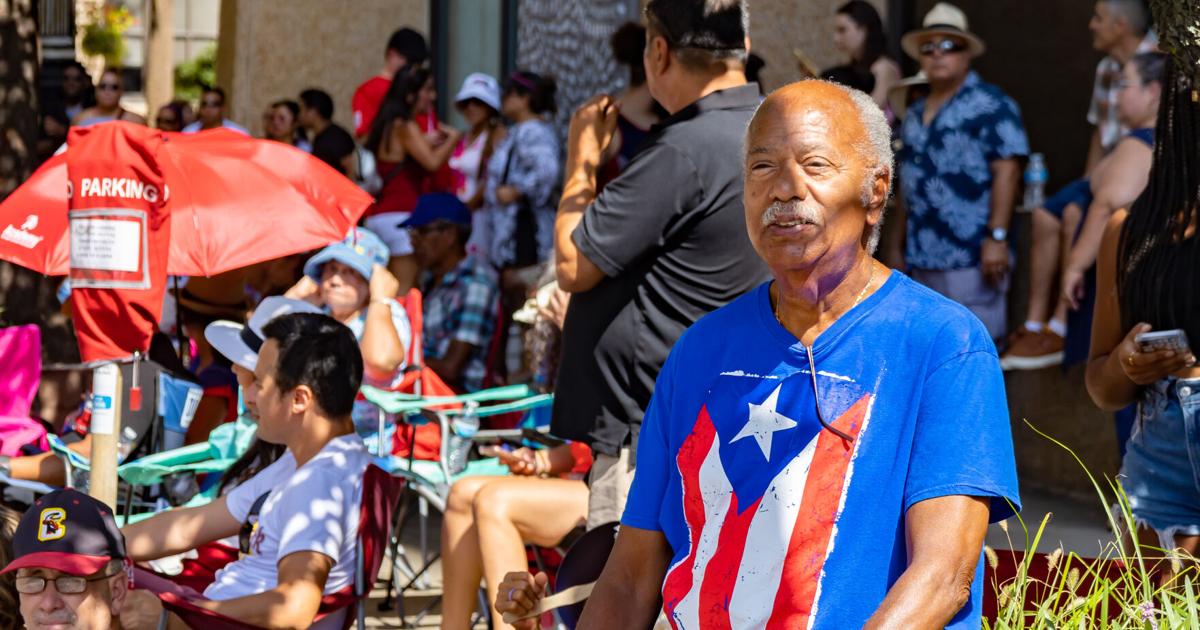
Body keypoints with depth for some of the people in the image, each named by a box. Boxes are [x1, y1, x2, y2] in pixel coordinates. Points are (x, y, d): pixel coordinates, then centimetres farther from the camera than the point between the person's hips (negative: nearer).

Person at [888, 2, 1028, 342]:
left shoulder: (990, 105, -7)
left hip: (971, 255, -8)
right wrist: (899, 240, 20)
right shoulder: (916, 113, 18)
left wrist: (997, 237, -21)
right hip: (923, 254, 8)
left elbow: (1007, 170, -14)